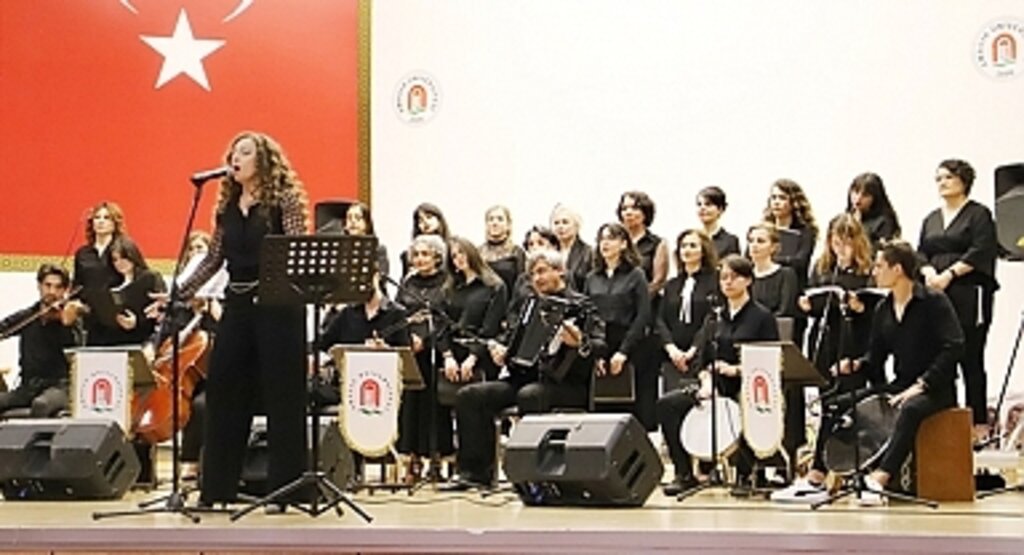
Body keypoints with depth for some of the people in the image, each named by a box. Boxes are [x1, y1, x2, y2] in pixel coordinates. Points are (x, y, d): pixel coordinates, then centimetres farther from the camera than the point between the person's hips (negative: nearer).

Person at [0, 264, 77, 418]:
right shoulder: (25, 318, 13)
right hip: (28, 387, 5)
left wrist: (67, 325, -31)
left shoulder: (70, 318, 0)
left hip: (59, 386, -4)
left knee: (41, 405, -36)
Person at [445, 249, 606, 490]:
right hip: (524, 377, 7)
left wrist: (579, 343, -31)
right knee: (469, 396, -13)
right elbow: (511, 333, 27)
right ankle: (477, 471, -11)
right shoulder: (530, 305, 24)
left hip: (565, 382, -7)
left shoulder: (579, 305, 2)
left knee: (529, 395, -39)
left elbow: (599, 345, -10)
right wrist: (497, 347, 5)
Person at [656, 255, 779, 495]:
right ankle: (684, 473, -11)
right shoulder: (715, 318, 16)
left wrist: (737, 369, -19)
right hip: (716, 387, 5)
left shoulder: (762, 317, 0)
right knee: (667, 404, -17)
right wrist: (705, 379, -8)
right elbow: (700, 357, 12)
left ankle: (749, 473, -3)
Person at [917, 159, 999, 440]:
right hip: (936, 295, 5)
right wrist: (928, 271, -6)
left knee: (970, 359, -5)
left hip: (968, 294, -5)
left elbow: (980, 252, -9)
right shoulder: (931, 219, 20)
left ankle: (979, 422, -1)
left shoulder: (979, 214, 1)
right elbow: (920, 254, 15)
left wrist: (949, 274, -16)